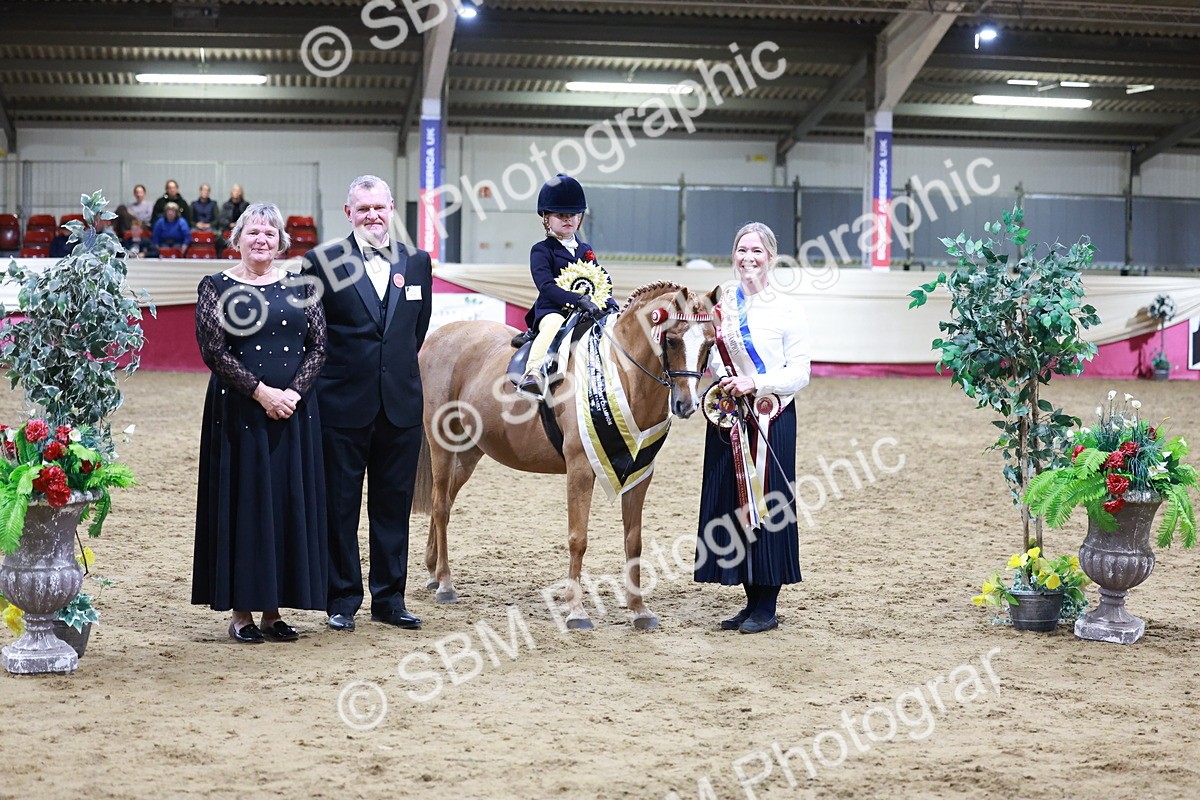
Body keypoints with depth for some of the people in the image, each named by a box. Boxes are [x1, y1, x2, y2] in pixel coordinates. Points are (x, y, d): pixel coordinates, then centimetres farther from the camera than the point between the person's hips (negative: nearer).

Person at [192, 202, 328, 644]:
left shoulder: (299, 288, 9)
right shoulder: (217, 287, 0)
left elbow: (318, 346, 4)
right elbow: (213, 350, -8)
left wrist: (293, 393, -11)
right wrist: (261, 391, -15)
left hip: (294, 410, 3)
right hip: (239, 410, -3)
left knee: (290, 504, 5)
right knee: (243, 502, 0)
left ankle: (274, 609, 14)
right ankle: (241, 611, 8)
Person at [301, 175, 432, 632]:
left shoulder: (417, 263, 7)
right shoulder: (322, 263, -5)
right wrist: (337, 372, 0)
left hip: (401, 404, 3)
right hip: (343, 405, -3)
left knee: (394, 503, 10)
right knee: (340, 506, 5)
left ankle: (389, 598, 19)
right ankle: (343, 599, 15)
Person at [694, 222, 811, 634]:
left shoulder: (787, 310, -4)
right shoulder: (720, 300, 8)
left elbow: (800, 373, -7)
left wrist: (754, 384, -20)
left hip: (771, 418, -4)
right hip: (727, 415, 5)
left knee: (767, 503, -1)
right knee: (731, 503, 7)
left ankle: (767, 607, 8)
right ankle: (751, 601, 18)